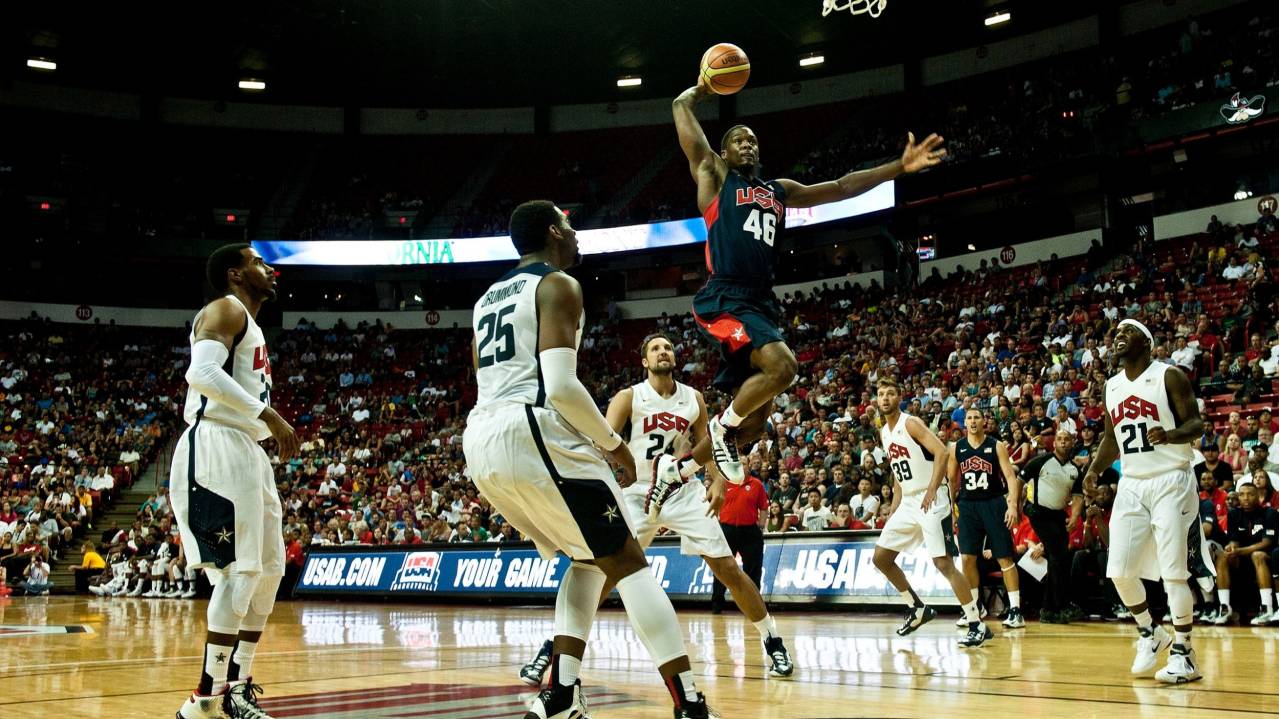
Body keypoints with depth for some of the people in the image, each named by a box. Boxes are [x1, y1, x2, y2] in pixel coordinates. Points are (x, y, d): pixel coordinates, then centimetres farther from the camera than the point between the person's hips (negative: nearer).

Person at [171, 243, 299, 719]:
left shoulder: (249, 324, 25)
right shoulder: (227, 309, -5)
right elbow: (202, 373, -23)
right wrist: (267, 413, -22)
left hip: (246, 451, 11)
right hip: (218, 447, -11)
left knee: (269, 569, 10)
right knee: (240, 569, -14)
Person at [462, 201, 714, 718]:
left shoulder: (488, 299, 25)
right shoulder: (557, 285, -1)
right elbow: (561, 386, -15)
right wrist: (614, 442, -1)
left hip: (480, 443, 8)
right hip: (530, 433, -8)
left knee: (589, 558, 22)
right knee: (626, 561, -2)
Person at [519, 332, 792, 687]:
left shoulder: (694, 399, 3)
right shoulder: (628, 398, -7)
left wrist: (717, 481, -6)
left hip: (684, 492, 2)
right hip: (637, 493, -2)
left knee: (727, 567, -4)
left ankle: (773, 641, 10)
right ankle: (552, 647, -3)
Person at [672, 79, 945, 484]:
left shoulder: (779, 191, 25)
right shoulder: (714, 176, 9)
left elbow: (841, 187, 22)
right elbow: (681, 108, 8)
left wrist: (899, 167, 14)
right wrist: (701, 89, 27)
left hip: (761, 302, 7)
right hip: (725, 299, -7)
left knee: (754, 420, 6)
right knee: (782, 365, -29)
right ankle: (725, 425, -3)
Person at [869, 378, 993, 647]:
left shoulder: (911, 423, -9)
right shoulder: (884, 433, 15)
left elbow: (942, 451, -21)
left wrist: (932, 490, -28)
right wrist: (892, 512, 18)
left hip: (932, 500, -9)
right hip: (908, 502, 9)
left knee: (943, 563, -13)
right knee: (881, 557, 9)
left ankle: (978, 626, -8)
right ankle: (917, 609, 22)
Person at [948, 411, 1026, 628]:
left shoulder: (996, 446, -2)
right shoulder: (956, 448, 5)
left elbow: (1011, 476, -7)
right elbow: (951, 480, 14)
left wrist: (1013, 505, -18)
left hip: (994, 503, -3)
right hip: (968, 505, 3)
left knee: (1005, 558, -4)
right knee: (967, 558, -1)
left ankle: (1015, 610, -1)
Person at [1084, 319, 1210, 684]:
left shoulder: (1169, 376, -6)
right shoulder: (1112, 386, 11)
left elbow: (1196, 423, -10)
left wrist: (1169, 435, -31)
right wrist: (1094, 470, 6)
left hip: (1170, 482, -6)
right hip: (1131, 485, 6)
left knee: (1173, 571, -8)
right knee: (1120, 571, 1)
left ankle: (1183, 651, 3)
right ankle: (1150, 633, 23)